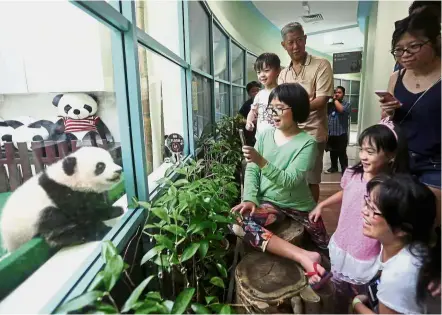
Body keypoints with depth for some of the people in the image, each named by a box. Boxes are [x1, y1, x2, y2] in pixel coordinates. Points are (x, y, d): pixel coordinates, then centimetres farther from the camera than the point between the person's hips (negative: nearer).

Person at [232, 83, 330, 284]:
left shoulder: (306, 142, -13)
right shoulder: (264, 136, -1)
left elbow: (289, 181, -25)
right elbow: (251, 171, -4)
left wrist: (261, 161, -38)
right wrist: (250, 199, -20)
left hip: (299, 206, -1)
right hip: (268, 203, 2)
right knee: (237, 222, -28)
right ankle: (303, 257, -26)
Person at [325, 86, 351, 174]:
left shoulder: (346, 104, 0)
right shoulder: (330, 104, 11)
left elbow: (342, 110, -23)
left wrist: (335, 100, -16)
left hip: (341, 134, -4)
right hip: (330, 133, 5)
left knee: (342, 153, -3)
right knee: (332, 152, 16)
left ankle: (344, 170, 5)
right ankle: (334, 167, 31)